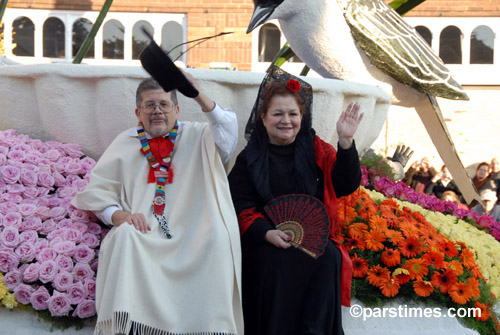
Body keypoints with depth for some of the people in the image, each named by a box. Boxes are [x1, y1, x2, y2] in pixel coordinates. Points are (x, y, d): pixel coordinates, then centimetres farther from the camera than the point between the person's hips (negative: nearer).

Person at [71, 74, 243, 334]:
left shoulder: (197, 137, 15)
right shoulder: (125, 144, 20)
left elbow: (227, 134, -7)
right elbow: (96, 189, 14)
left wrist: (199, 96, -23)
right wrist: (118, 215, -8)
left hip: (192, 235, -1)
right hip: (143, 233, 1)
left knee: (217, 237, -32)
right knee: (124, 236, -32)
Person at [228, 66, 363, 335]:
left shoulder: (316, 150, 10)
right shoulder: (249, 159, 7)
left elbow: (346, 186, -2)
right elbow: (240, 205, 0)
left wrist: (345, 142, -16)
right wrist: (266, 232, -18)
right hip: (266, 242, -1)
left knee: (329, 259, -28)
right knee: (275, 262, -31)